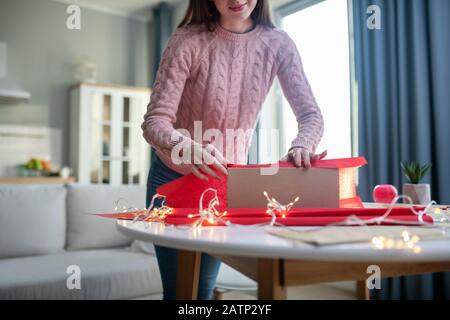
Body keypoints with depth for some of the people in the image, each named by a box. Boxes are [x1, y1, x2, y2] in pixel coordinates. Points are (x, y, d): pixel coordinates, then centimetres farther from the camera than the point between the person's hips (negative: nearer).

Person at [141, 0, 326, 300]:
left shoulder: (277, 44, -10)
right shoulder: (188, 40, -18)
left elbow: (311, 115, -12)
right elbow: (154, 121, -22)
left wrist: (300, 147, -35)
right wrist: (189, 148, -44)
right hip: (174, 177, -2)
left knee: (204, 288, 13)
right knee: (177, 289, 5)